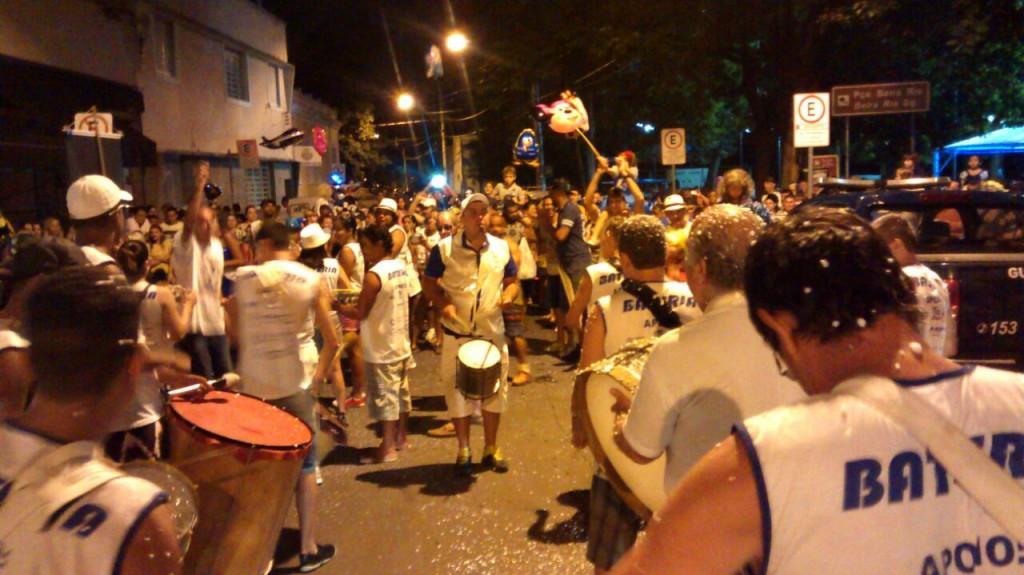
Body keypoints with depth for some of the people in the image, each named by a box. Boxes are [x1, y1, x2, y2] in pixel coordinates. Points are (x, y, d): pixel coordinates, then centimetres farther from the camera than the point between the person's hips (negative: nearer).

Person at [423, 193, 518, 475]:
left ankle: (491, 448, 28)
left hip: (493, 331, 2)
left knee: (495, 389, 11)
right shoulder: (444, 248, -7)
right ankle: (463, 450, 23)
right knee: (457, 390, 6)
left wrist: (508, 296, -11)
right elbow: (429, 282, 1)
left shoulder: (501, 248, 1)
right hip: (457, 332, -2)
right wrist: (442, 304, -17)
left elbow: (512, 281, 12)